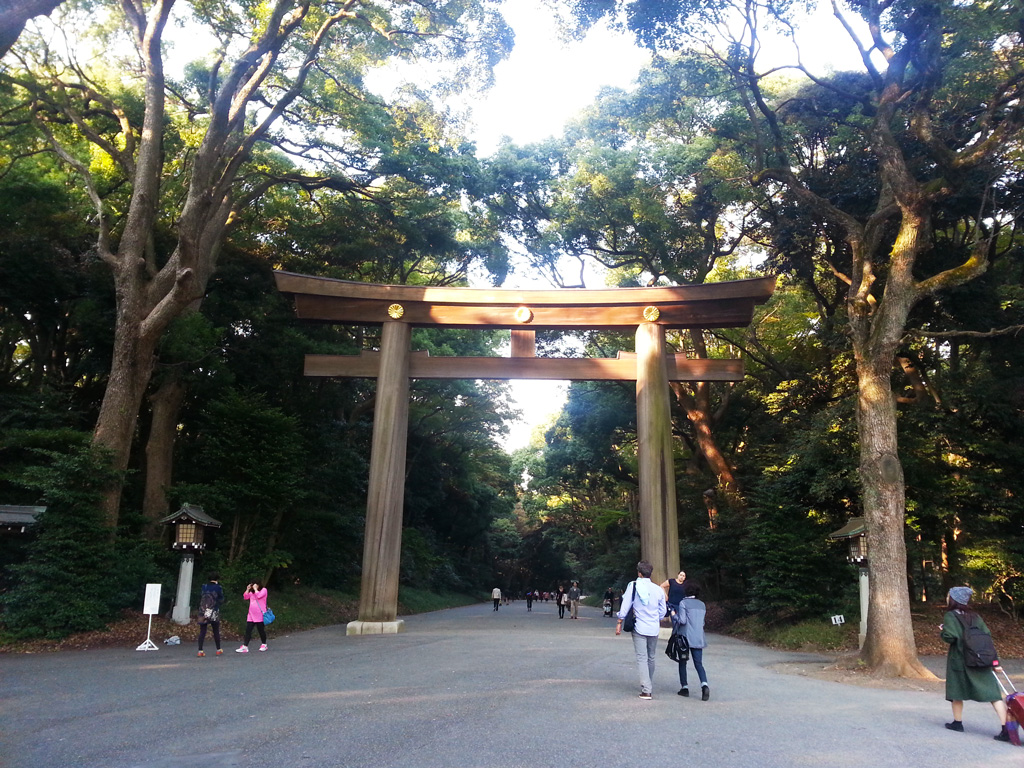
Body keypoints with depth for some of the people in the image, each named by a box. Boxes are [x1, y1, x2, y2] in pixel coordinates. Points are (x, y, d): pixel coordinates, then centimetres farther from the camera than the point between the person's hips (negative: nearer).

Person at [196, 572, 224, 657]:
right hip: (214, 613, -2)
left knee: (202, 632, 3)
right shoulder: (218, 587, -3)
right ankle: (218, 650, 19)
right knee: (216, 631, 10)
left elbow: (200, 598, 10)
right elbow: (221, 599, 5)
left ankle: (200, 651, -5)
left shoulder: (203, 587, 5)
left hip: (203, 612, 2)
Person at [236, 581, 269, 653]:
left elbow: (259, 596, -20)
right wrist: (248, 589, -1)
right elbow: (245, 597, 7)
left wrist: (255, 589, -12)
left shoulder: (263, 590, -2)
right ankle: (245, 647, 0)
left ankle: (264, 645, 21)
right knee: (248, 631, 0)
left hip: (260, 615, -5)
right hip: (251, 615, 6)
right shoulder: (252, 592, 16)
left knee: (261, 630, 5)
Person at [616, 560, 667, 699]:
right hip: (654, 629, 3)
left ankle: (646, 690, -10)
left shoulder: (633, 586, -8)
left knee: (642, 658, -2)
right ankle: (649, 687, 29)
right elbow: (662, 611, 10)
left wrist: (619, 623, 4)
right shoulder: (658, 589, 1)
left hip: (639, 628, -3)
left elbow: (625, 606, -6)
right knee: (651, 658, 17)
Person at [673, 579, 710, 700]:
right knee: (698, 663, 3)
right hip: (699, 639, 4)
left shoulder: (683, 603, -9)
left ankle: (685, 687, 11)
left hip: (685, 638, -4)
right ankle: (704, 684, -19)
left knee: (682, 663, 10)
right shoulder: (702, 604, 10)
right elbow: (702, 622, 15)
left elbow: (682, 621, -14)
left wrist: (674, 615, 2)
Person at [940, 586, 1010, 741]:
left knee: (957, 692, 13)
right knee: (992, 693, 0)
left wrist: (942, 632, 4)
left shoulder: (950, 616, -7)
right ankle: (1006, 729, -9)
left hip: (959, 660, -4)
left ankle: (957, 722, 23)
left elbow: (950, 637, -18)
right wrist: (994, 661, 9)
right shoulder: (974, 616, 10)